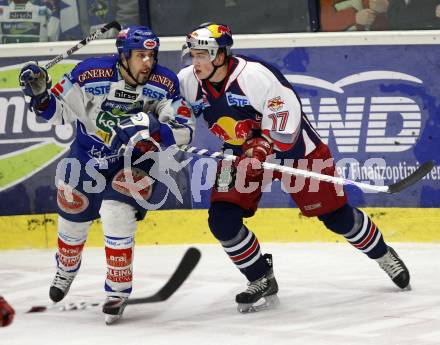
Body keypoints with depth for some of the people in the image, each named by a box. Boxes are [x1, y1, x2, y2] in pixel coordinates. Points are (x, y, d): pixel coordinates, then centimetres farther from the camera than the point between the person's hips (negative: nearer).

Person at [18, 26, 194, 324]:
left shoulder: (164, 83, -21)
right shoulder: (90, 74, -23)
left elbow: (184, 130, -20)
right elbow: (57, 111, -11)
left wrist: (152, 128, -38)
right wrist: (40, 93, -31)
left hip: (137, 158, -2)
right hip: (89, 155, 2)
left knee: (117, 215, -22)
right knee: (73, 219, 15)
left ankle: (118, 291, -5)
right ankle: (66, 271, 49)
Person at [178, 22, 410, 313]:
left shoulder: (255, 75, -30)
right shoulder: (189, 82, -12)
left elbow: (286, 114, -29)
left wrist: (262, 149, -36)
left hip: (294, 146, -5)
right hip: (242, 155, 5)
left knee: (335, 215, 2)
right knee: (222, 220, -12)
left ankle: (382, 254, 29)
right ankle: (263, 282, 4)